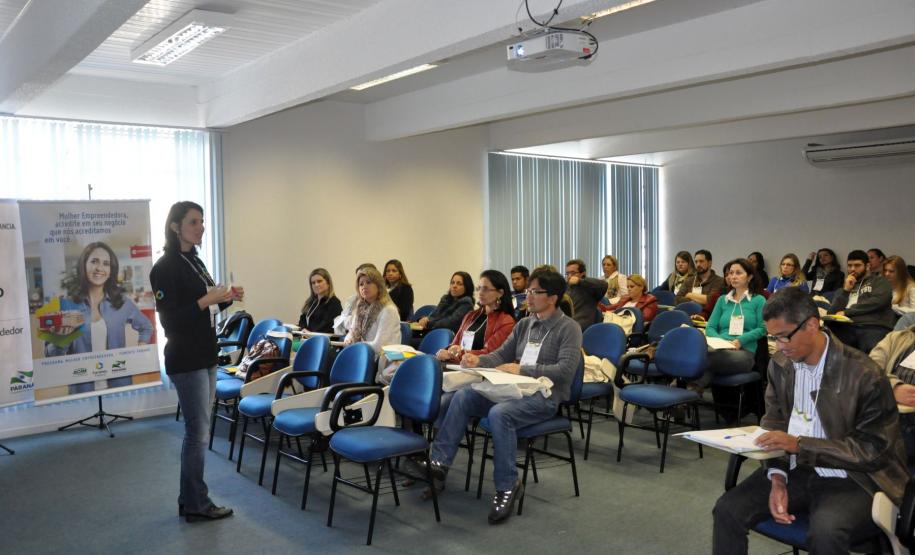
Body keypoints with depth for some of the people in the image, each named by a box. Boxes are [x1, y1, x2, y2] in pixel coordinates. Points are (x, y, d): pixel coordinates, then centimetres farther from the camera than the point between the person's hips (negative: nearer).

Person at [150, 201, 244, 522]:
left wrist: (227, 299, 1)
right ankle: (197, 505, 11)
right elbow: (170, 321, -18)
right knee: (199, 433, -2)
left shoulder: (195, 262, 12)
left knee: (197, 431, 14)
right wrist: (207, 300, -25)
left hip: (205, 357, 9)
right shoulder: (165, 268, -14)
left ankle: (190, 500, 25)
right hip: (186, 361, -9)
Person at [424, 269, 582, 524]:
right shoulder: (524, 324, 17)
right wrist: (478, 361, -4)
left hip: (545, 396, -7)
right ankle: (439, 463, -13)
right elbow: (501, 355, 17)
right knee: (463, 396, -15)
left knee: (499, 413, -34)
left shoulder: (569, 328, -4)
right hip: (514, 389, 7)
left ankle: (507, 486, -20)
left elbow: (565, 370, -16)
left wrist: (522, 369, -20)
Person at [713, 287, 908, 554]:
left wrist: (799, 444, -22)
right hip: (794, 470, 5)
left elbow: (873, 450, -13)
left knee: (825, 532, -34)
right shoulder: (780, 363, 1)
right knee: (728, 510, -14)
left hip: (851, 480, -4)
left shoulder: (864, 375, -16)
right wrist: (777, 478, -8)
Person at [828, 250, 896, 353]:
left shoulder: (879, 281, 18)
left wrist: (846, 312, -2)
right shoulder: (844, 287, 30)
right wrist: (845, 290, 8)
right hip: (847, 328, 3)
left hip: (874, 327, -3)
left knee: (872, 351, -40)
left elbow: (878, 301, -4)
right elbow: (832, 313, 16)